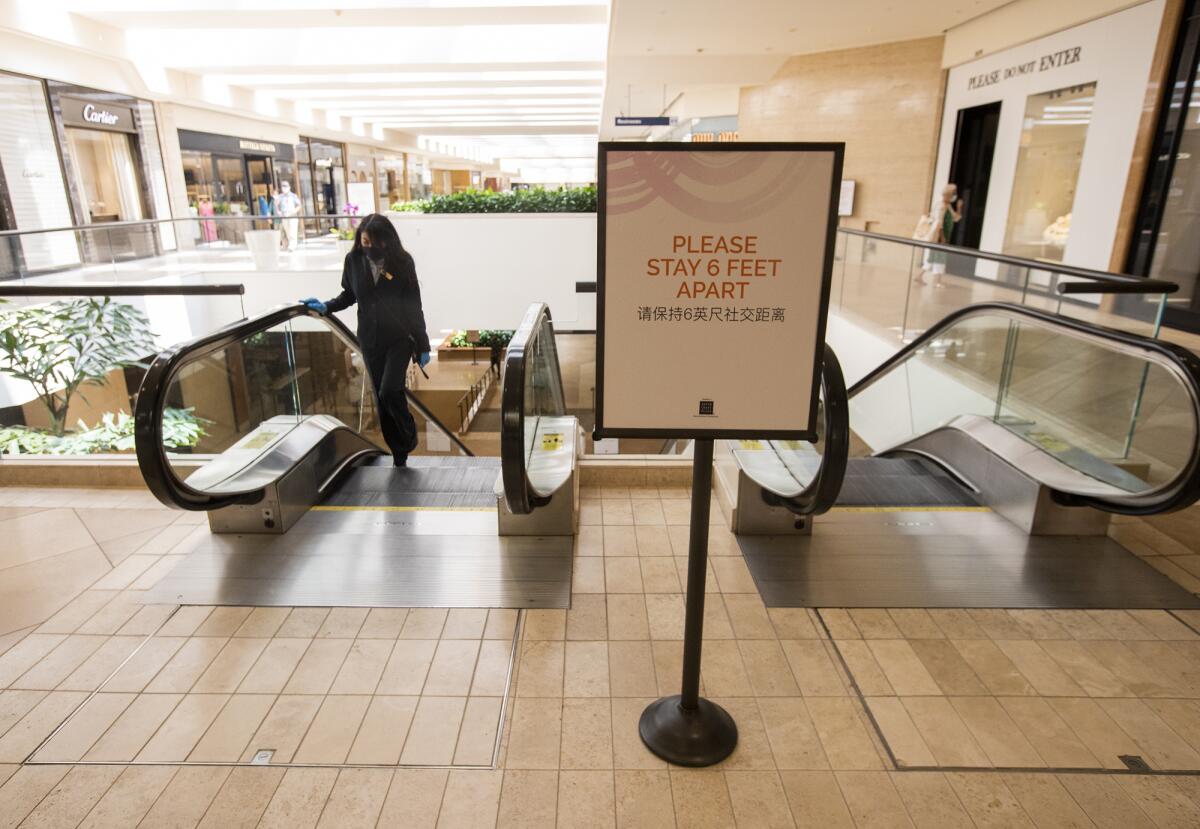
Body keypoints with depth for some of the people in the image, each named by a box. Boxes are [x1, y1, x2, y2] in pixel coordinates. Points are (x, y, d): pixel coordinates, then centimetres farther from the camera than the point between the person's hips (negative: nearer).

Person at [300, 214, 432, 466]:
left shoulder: (402, 261, -8)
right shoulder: (353, 260, -2)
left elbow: (414, 306, -4)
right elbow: (349, 295, 14)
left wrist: (423, 345, -3)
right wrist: (326, 307, -3)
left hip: (400, 338, -3)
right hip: (370, 340, 3)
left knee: (389, 391, -18)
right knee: (382, 397, 7)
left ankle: (408, 437, 10)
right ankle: (399, 453, 20)